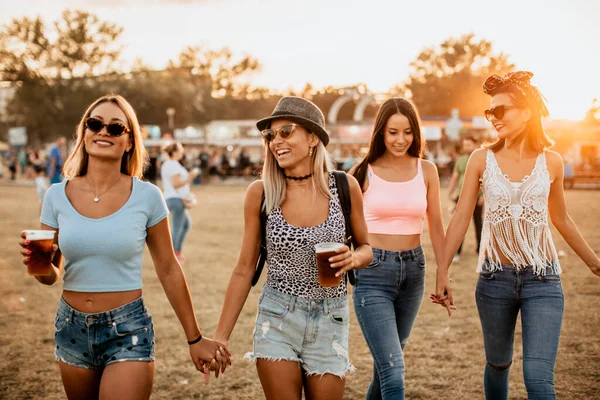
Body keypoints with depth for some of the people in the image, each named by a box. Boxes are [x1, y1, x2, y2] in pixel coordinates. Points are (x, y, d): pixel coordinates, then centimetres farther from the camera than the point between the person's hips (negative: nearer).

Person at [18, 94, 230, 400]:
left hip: (128, 331, -3)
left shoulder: (146, 197, -8)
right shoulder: (57, 195, -1)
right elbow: (51, 275, 6)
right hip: (71, 329, 3)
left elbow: (169, 271, 1)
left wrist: (195, 339, 4)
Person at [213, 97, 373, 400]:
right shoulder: (260, 193, -7)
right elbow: (244, 269, 0)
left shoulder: (344, 187, -6)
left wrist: (353, 259, -16)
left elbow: (366, 247, 8)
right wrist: (220, 336, 0)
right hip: (277, 318, 0)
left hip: (329, 321, 1)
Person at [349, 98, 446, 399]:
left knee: (387, 360, 17)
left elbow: (436, 227, 9)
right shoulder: (364, 171, -4)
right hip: (373, 272, -4)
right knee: (393, 369, -12)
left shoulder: (426, 170, 4)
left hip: (413, 269, 4)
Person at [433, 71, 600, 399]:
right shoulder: (482, 159, 0)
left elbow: (561, 220, 14)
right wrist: (442, 271, -10)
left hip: (542, 280, -1)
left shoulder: (550, 161, 1)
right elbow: (461, 216, -2)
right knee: (498, 364, 15)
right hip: (495, 278, 1)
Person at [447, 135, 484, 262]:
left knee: (478, 223, 11)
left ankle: (480, 249, 25)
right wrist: (449, 195, 5)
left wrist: (484, 195, -15)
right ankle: (456, 252, -9)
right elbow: (454, 178, 10)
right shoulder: (460, 160, 9)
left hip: (477, 196, -2)